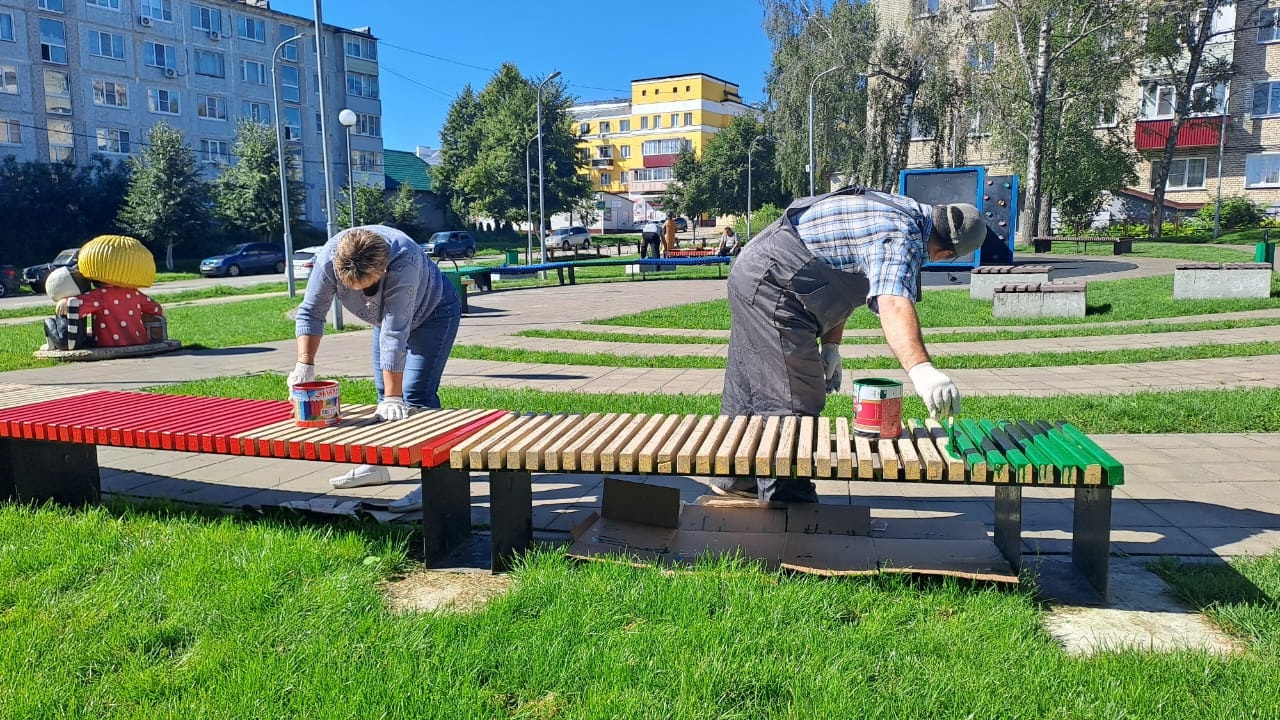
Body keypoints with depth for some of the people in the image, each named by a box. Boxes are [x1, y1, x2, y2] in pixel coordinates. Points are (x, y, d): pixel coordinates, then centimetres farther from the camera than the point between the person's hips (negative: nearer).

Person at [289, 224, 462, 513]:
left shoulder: (403, 262, -42)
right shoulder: (329, 258, -28)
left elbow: (394, 335, -41)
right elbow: (311, 313, -16)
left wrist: (394, 396, -36)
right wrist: (304, 364, -24)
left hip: (433, 313, -6)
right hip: (388, 315, 6)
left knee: (415, 395, -17)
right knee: (383, 392, 13)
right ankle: (377, 464, 27)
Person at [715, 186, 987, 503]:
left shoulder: (904, 209, 12)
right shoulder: (902, 237, -19)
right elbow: (893, 304, -39)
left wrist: (830, 346, 11)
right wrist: (921, 370, -52)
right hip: (770, 284, -11)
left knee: (749, 388, 19)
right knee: (792, 404, -7)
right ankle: (787, 500, 0)